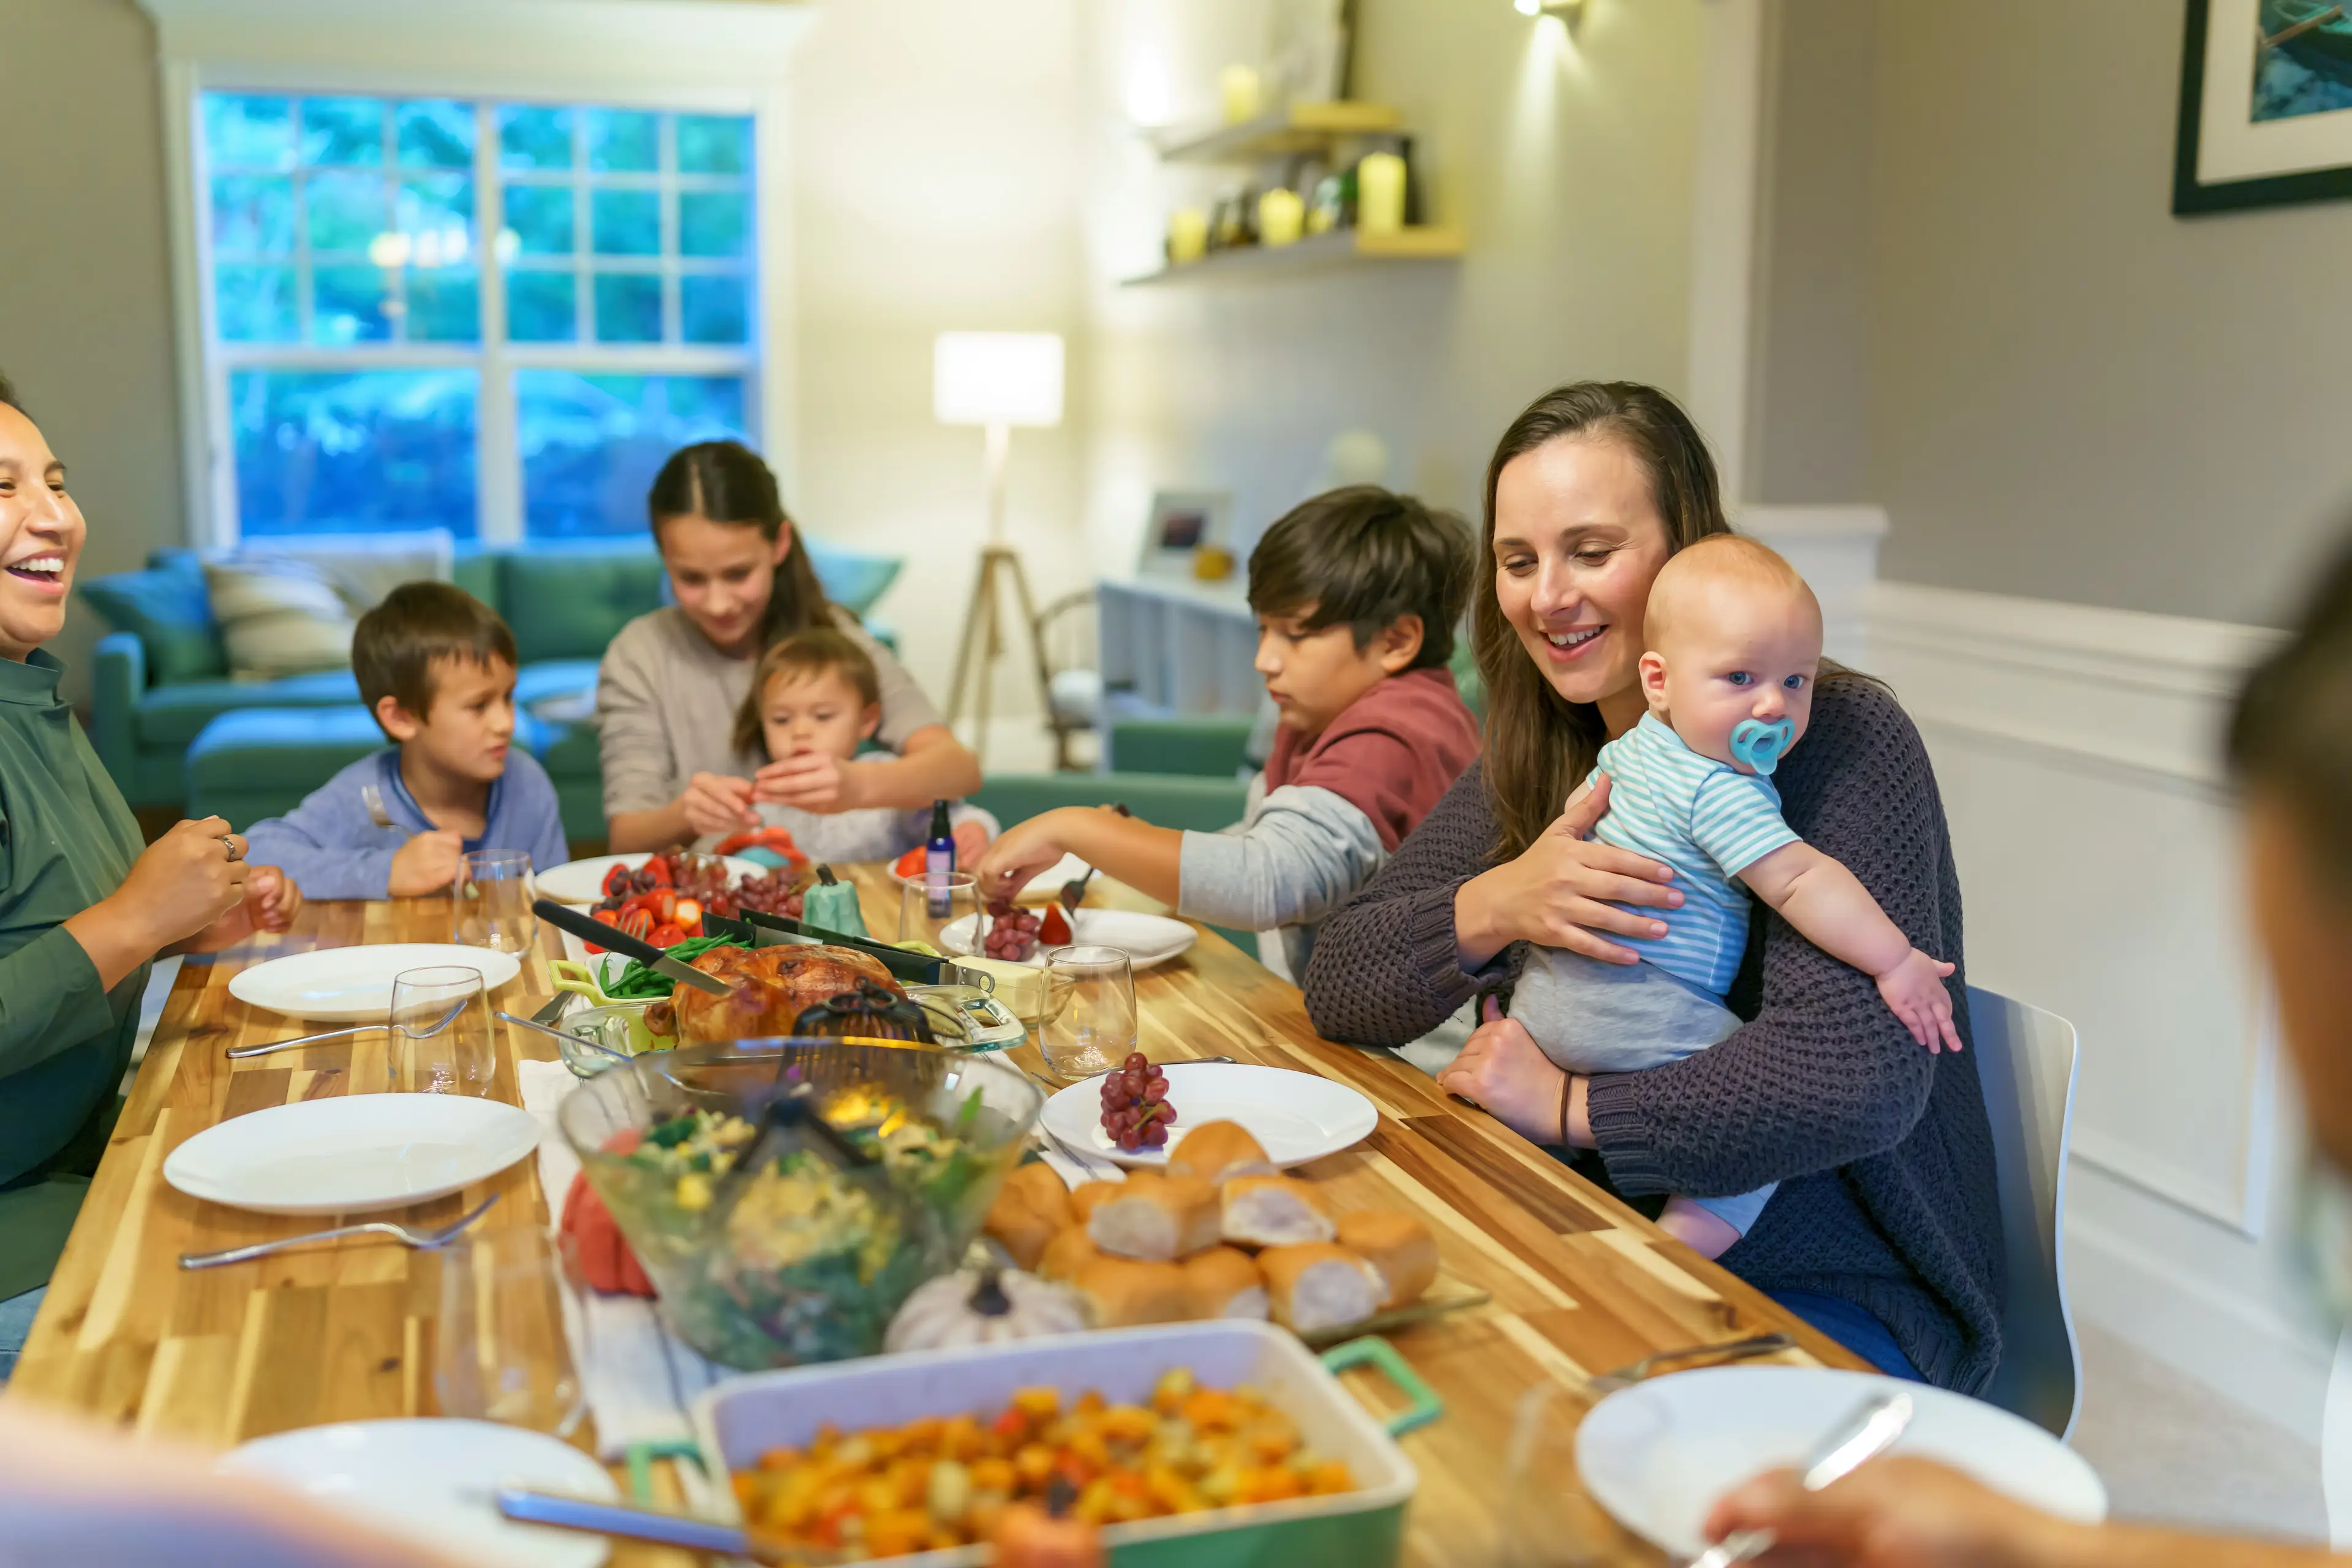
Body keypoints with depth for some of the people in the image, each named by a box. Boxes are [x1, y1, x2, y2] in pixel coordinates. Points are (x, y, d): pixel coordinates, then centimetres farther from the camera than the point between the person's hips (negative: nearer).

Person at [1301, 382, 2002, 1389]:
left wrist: (1568, 1106, -17)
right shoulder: (1538, 758, 4)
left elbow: (1858, 1075, -28)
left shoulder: (1841, 743, -15)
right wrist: (1492, 909, -19)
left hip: (1836, 1302, -5)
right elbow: (1336, 986, 1)